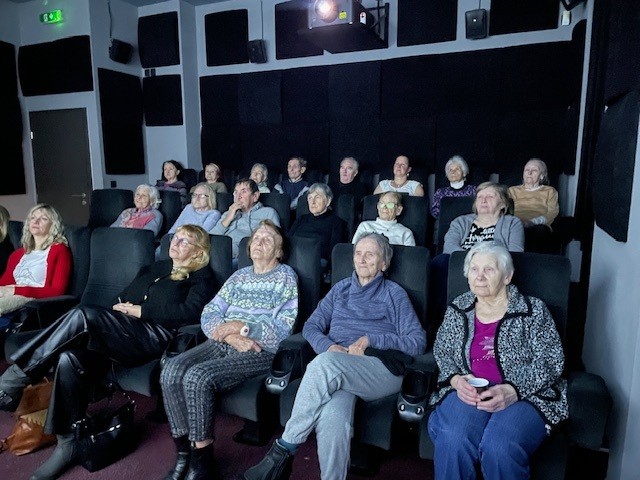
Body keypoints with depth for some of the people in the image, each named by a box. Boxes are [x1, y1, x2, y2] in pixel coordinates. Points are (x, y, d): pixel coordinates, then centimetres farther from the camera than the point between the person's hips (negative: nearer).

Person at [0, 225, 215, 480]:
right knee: (70, 357, -23)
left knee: (82, 315, -25)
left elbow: (192, 311, -8)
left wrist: (141, 311, -7)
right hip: (117, 335, 6)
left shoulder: (201, 276, 9)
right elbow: (123, 297, 29)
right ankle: (69, 444, -15)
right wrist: (121, 309, 3)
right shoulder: (153, 269, 30)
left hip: (157, 335, -6)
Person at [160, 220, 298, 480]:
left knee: (198, 376, -28)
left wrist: (241, 326, -15)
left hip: (260, 350, -5)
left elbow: (281, 330, -5)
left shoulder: (286, 277, 4)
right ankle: (184, 451, -7)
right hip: (222, 343, 6)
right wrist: (231, 336, -11)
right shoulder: (239, 276, 19)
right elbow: (209, 314, 9)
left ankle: (201, 457, -10)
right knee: (171, 370, -20)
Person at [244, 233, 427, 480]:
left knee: (326, 364, -35)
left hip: (382, 369, -2)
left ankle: (284, 450, -23)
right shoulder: (341, 288, 25)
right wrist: (329, 346, -5)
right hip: (337, 371, 2)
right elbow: (311, 326, 18)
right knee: (332, 415, -35)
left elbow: (418, 341, 5)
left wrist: (371, 340, -7)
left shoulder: (394, 294, 15)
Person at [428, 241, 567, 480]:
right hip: (467, 391, 2)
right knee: (452, 441, -29)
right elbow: (441, 352, 13)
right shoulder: (457, 309, 12)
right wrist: (456, 379, -8)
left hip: (524, 395, -1)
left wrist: (512, 391, -18)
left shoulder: (534, 310, 2)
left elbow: (550, 362, -3)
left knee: (500, 448, -31)